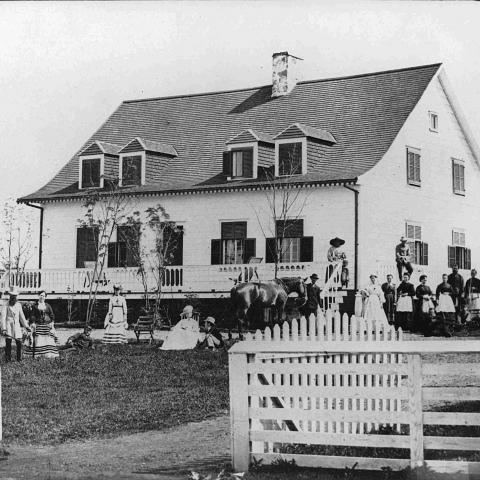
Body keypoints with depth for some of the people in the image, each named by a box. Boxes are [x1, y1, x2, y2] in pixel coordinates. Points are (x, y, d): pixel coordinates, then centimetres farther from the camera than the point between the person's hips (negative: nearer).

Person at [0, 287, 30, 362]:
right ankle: (8, 359, 3)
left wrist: (26, 326, 16)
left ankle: (19, 359, 11)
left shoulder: (18, 305, 11)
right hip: (8, 327, -4)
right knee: (8, 344, -4)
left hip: (17, 327, 4)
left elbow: (22, 316, 18)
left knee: (19, 343, 0)